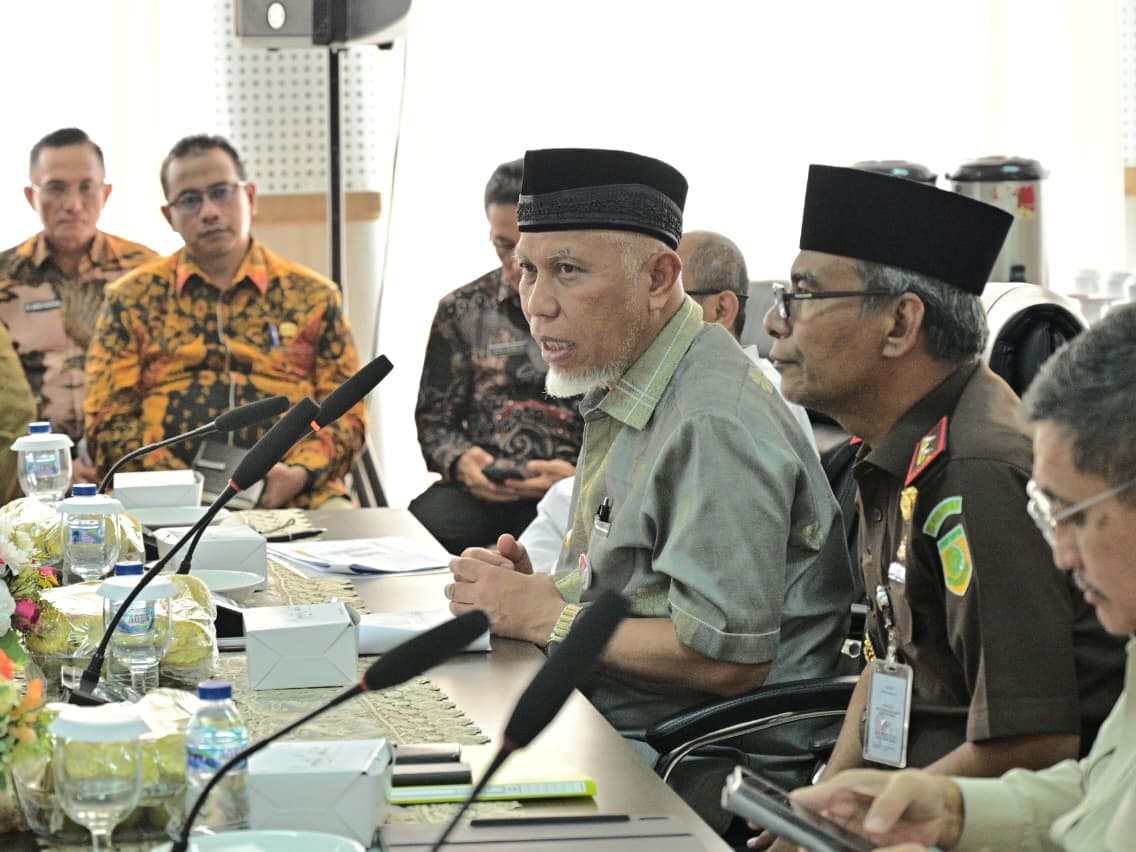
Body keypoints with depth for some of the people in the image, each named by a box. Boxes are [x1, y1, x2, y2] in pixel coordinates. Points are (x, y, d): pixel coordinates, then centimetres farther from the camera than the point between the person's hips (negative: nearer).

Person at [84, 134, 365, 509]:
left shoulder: (313, 296, 16)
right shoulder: (132, 299, 14)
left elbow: (345, 411, 13)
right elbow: (109, 419, 9)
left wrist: (300, 473, -8)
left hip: (293, 494, 1)